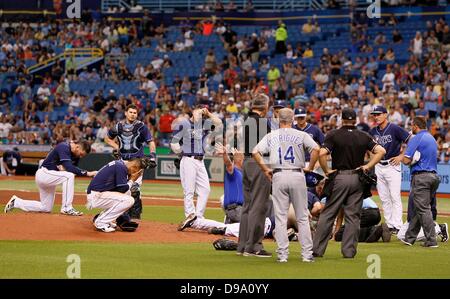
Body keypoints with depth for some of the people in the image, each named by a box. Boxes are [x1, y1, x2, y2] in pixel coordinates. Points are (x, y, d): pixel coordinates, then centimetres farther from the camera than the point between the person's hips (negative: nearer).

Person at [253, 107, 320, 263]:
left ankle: (282, 254, 0)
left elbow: (255, 152, -2)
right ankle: (307, 254, 3)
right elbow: (316, 149, -12)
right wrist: (310, 168, -1)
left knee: (280, 217, 4)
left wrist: (266, 170, 5)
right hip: (297, 176, -1)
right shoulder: (301, 135, 3)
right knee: (302, 217, 5)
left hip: (278, 176, 1)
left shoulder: (271, 136, 7)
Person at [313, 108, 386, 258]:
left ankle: (317, 249, 4)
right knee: (353, 216, 7)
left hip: (338, 178, -2)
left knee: (327, 214, 4)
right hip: (357, 178, 2)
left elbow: (322, 153, -18)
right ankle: (349, 250, 4)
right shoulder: (363, 136, 4)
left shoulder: (333, 135, -5)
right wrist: (368, 166, -1)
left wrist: (326, 171, -5)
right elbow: (381, 150, -2)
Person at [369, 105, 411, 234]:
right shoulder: (373, 131, 7)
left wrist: (401, 156, -11)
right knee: (384, 199, 8)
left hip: (392, 166, -6)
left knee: (395, 197, -9)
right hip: (378, 166, 6)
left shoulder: (394, 129, -10)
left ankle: (397, 226, -9)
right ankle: (389, 225, 13)